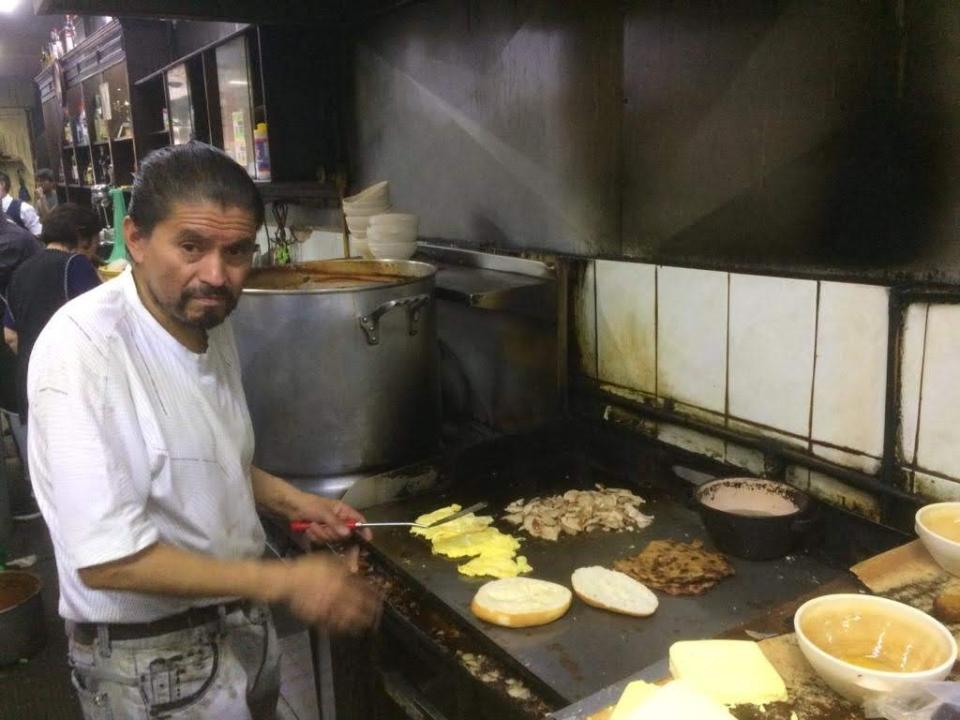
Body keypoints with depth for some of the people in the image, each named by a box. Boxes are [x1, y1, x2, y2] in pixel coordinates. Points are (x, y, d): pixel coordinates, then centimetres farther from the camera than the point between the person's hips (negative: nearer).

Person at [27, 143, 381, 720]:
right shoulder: (83, 350, -26)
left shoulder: (210, 320, -1)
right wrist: (282, 581, -27)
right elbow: (107, 559, -28)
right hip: (152, 659, -7)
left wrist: (292, 500, 0)